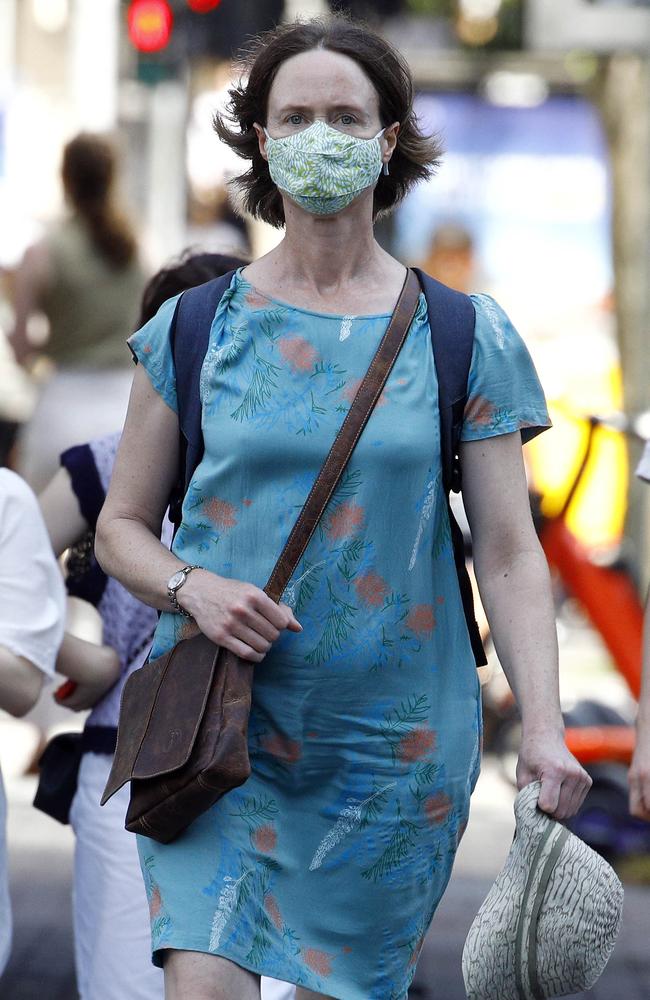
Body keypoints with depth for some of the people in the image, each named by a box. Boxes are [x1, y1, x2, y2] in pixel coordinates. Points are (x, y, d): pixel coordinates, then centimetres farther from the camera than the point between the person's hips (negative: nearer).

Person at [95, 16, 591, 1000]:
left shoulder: (465, 337, 3)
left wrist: (543, 727, -12)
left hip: (392, 743, 0)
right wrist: (192, 588, -11)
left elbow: (510, 553, 0)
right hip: (219, 726, 0)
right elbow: (121, 526, 10)